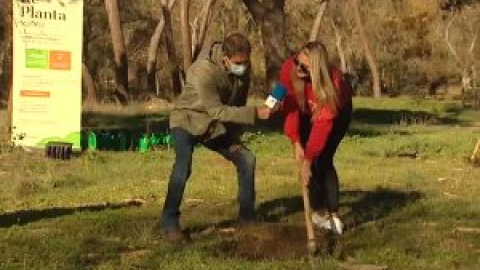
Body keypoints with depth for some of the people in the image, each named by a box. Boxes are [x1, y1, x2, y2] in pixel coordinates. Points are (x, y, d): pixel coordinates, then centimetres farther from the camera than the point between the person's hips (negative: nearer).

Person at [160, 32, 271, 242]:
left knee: (246, 159, 0)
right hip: (188, 121, -7)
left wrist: (234, 136, -5)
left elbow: (239, 103, -1)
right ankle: (169, 224, -19)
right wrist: (255, 113, -41)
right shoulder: (204, 71, -35)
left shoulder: (243, 67, -13)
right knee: (183, 167, -28)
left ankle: (247, 217, 14)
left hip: (217, 126, 7)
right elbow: (217, 111, -36)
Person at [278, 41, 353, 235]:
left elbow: (322, 124, -40)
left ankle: (333, 214, -11)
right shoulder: (288, 70, -32)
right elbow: (291, 107, -26)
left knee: (322, 160, -16)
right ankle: (319, 211, 5)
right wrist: (296, 143, -34)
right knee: (311, 161, -8)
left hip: (338, 113, -4)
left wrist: (308, 160, -40)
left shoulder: (332, 83, -41)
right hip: (308, 113, 4)